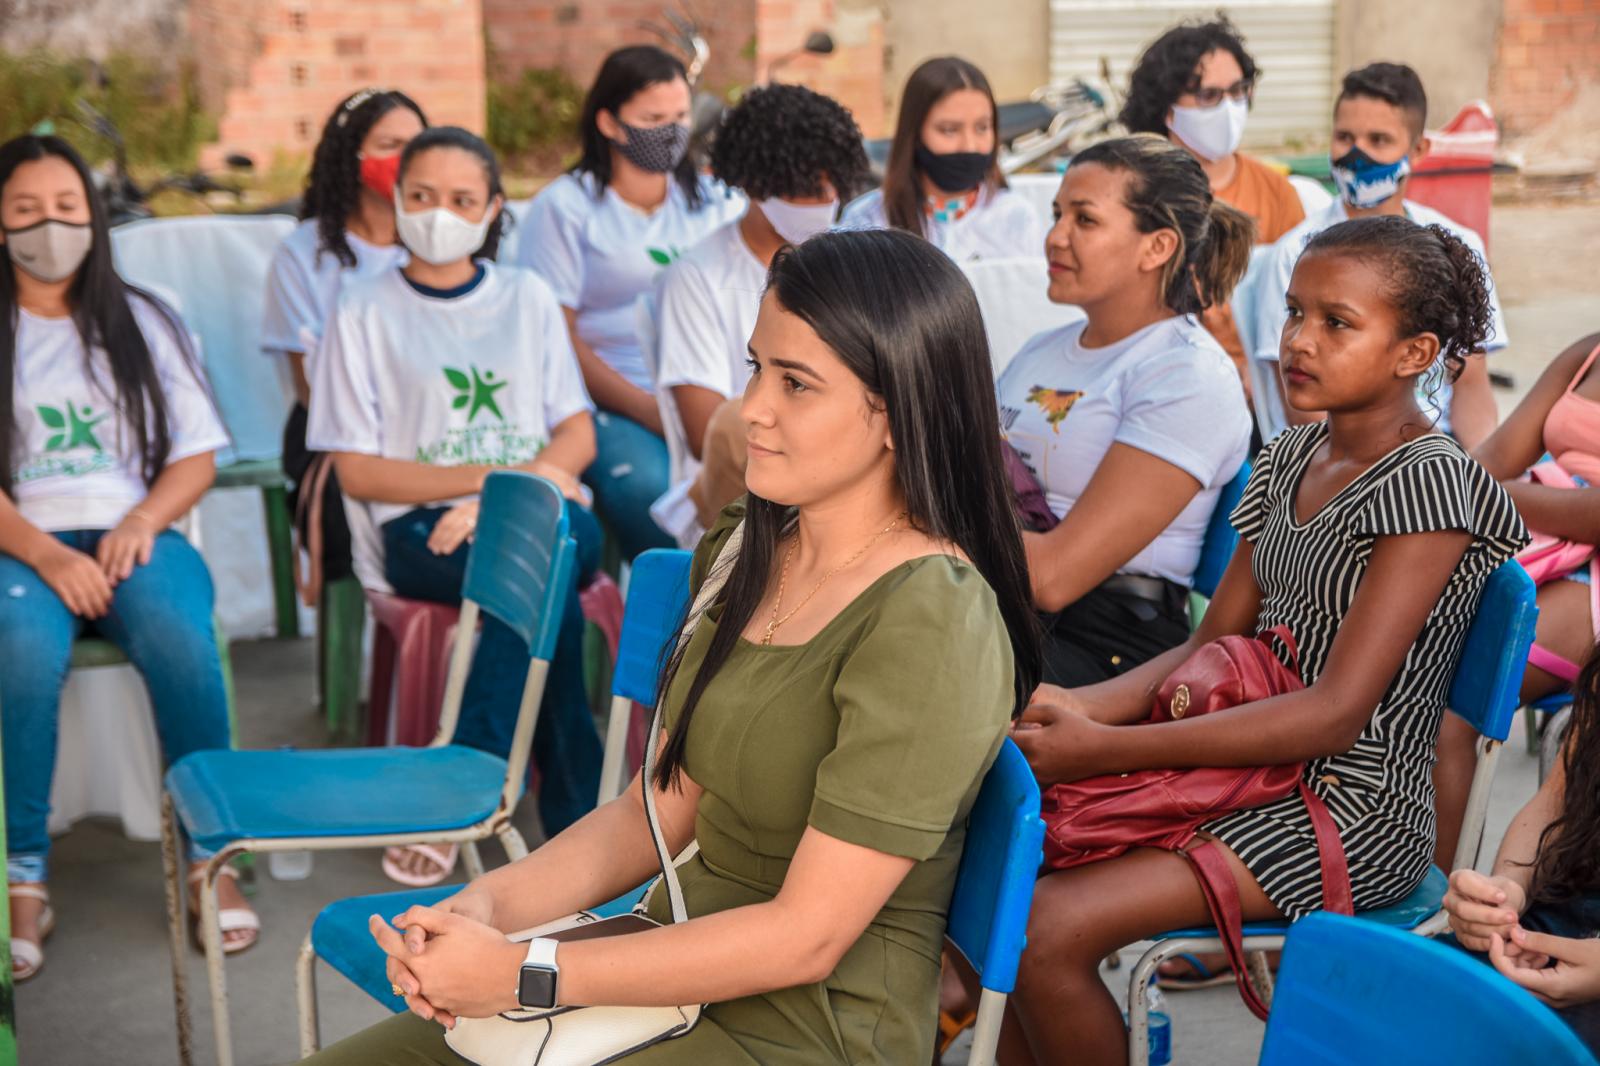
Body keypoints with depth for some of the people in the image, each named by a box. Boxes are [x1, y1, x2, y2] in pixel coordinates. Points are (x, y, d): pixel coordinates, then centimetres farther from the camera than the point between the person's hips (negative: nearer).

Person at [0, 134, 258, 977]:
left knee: (179, 638, -33)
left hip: (134, 535, 1)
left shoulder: (142, 323, 18)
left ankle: (211, 858, -21)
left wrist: (141, 521, -8)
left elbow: (197, 456, 12)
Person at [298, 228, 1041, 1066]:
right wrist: (490, 904, -9)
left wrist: (523, 973, -19)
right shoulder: (748, 556, 5)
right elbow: (660, 810, 8)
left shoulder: (928, 625, -21)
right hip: (682, 963, 7)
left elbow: (805, 936, -21)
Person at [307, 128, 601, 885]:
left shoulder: (527, 297, 19)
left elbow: (577, 436, 11)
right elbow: (357, 472, 2)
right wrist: (487, 474, -10)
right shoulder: (366, 311, 10)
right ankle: (575, 816, -29)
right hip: (423, 526, -2)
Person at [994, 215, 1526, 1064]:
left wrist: (1105, 750, -24)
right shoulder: (1291, 458, 10)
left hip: (1352, 809, -8)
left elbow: (1336, 713, -22)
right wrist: (1077, 707, -10)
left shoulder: (1429, 482, -16)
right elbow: (1212, 644, 11)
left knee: (1048, 928, -22)